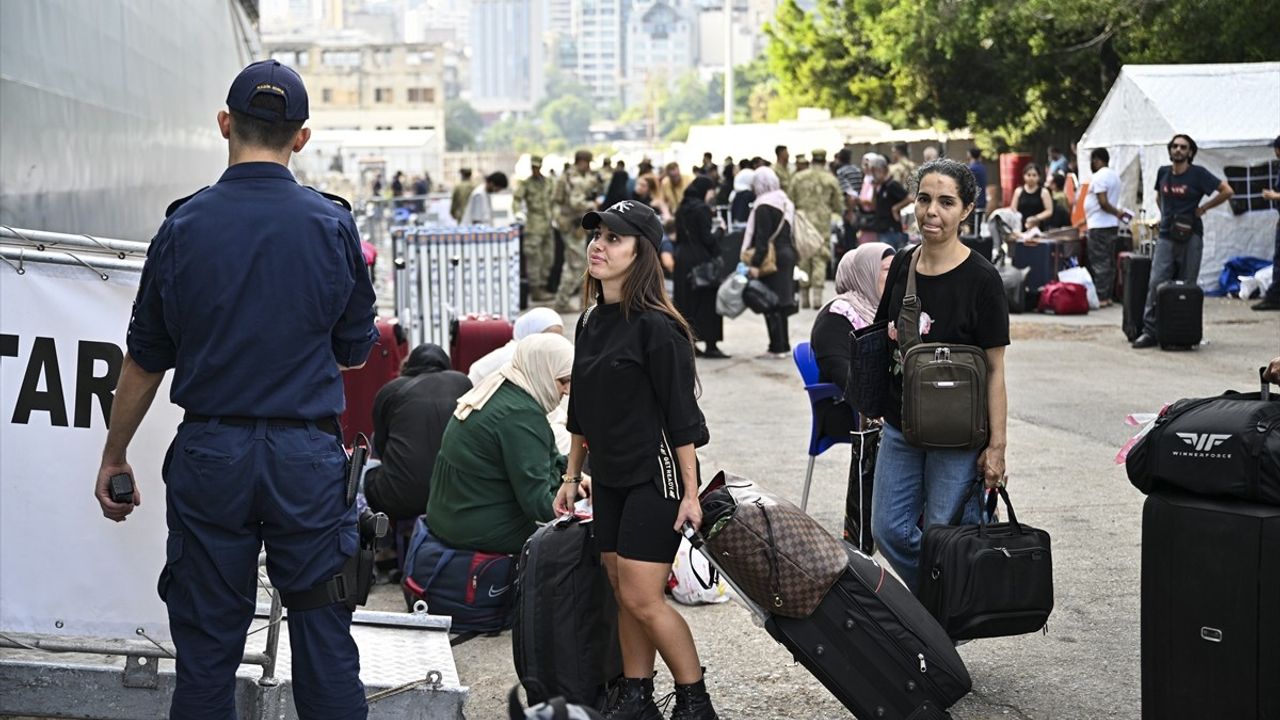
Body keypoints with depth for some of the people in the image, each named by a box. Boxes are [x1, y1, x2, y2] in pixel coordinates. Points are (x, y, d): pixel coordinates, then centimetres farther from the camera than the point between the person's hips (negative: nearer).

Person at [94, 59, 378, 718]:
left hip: (209, 454, 0)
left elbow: (145, 361, 2)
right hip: (307, 454, 0)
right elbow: (356, 350, 5)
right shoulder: (333, 224, -4)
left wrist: (114, 457, 14)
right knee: (324, 639, 8)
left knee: (207, 645, 9)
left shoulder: (184, 225, -4)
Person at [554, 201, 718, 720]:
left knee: (642, 597, -9)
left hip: (656, 475, -8)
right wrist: (572, 475, 17)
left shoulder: (655, 326, -15)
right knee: (622, 592, 10)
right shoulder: (591, 322, 8)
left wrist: (690, 493, -16)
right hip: (609, 478, 8)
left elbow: (682, 415, -15)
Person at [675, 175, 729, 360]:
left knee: (685, 301, 10)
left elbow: (679, 235, 13)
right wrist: (719, 231, 0)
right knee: (707, 301, -1)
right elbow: (707, 239, -16)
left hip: (682, 259, 7)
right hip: (701, 260, -7)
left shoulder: (682, 209, 10)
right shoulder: (702, 209, -13)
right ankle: (710, 345, 0)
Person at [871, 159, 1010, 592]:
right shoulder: (901, 266, 4)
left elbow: (994, 369, -12)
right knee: (889, 531, 10)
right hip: (900, 426, 6)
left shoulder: (980, 279, -13)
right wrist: (891, 336, 1)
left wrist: (997, 447, -13)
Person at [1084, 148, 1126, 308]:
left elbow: (1103, 202, -21)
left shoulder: (1099, 176, -14)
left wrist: (1117, 212, -10)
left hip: (1099, 226, -9)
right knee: (1109, 262, 11)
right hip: (1112, 225, 10)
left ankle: (1100, 297, -8)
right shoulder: (1114, 175, 15)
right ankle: (1107, 296, 14)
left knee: (1099, 263, -7)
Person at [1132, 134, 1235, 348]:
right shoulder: (1163, 172, 9)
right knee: (1157, 283, -7)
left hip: (1190, 236, -3)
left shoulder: (1198, 174, -3)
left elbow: (1227, 191, -4)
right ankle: (1150, 331, -5)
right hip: (1166, 236, 3)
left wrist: (1202, 208, -3)